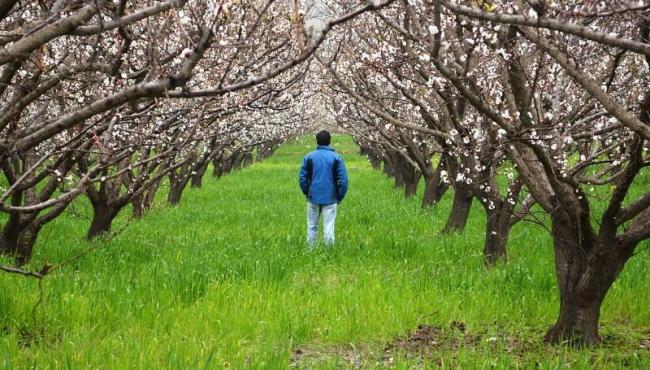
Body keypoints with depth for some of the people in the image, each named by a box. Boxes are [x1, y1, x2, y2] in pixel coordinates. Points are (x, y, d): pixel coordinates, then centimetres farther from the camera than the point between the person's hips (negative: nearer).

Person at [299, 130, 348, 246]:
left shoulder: (309, 157, 2)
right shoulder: (336, 158, -2)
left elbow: (302, 178, 2)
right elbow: (343, 180, -4)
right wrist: (339, 197, 7)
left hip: (313, 197, 1)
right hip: (330, 198, -1)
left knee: (312, 226, 11)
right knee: (328, 227, 0)